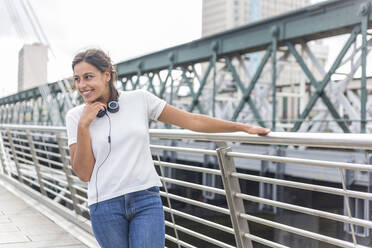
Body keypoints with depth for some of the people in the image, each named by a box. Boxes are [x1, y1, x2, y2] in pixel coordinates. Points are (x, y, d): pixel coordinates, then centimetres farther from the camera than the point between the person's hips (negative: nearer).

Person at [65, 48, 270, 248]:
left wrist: (244, 128, 4)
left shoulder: (139, 99, 0)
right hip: (105, 207, 1)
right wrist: (83, 125, -13)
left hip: (146, 199, 0)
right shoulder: (75, 116, 1)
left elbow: (191, 120, 3)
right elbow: (83, 173, -4)